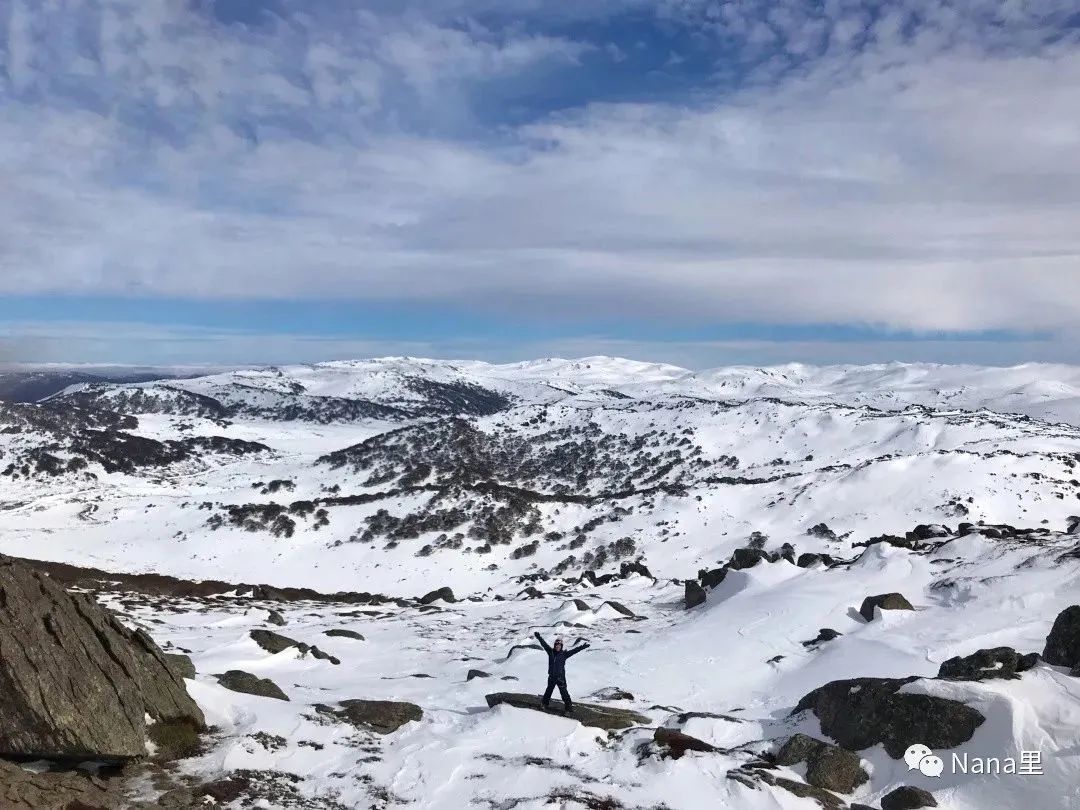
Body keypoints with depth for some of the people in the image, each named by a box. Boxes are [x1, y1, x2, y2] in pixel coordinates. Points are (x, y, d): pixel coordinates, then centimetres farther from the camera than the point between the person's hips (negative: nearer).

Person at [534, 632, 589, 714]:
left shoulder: (564, 654, -7)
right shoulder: (550, 652, -2)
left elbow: (574, 651, -14)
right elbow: (544, 644, -5)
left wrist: (582, 647, -23)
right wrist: (539, 637, -12)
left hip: (561, 677, -3)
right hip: (552, 676, 3)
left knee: (564, 693, -5)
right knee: (549, 691, 20)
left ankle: (568, 707, 4)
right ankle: (544, 703, 41)